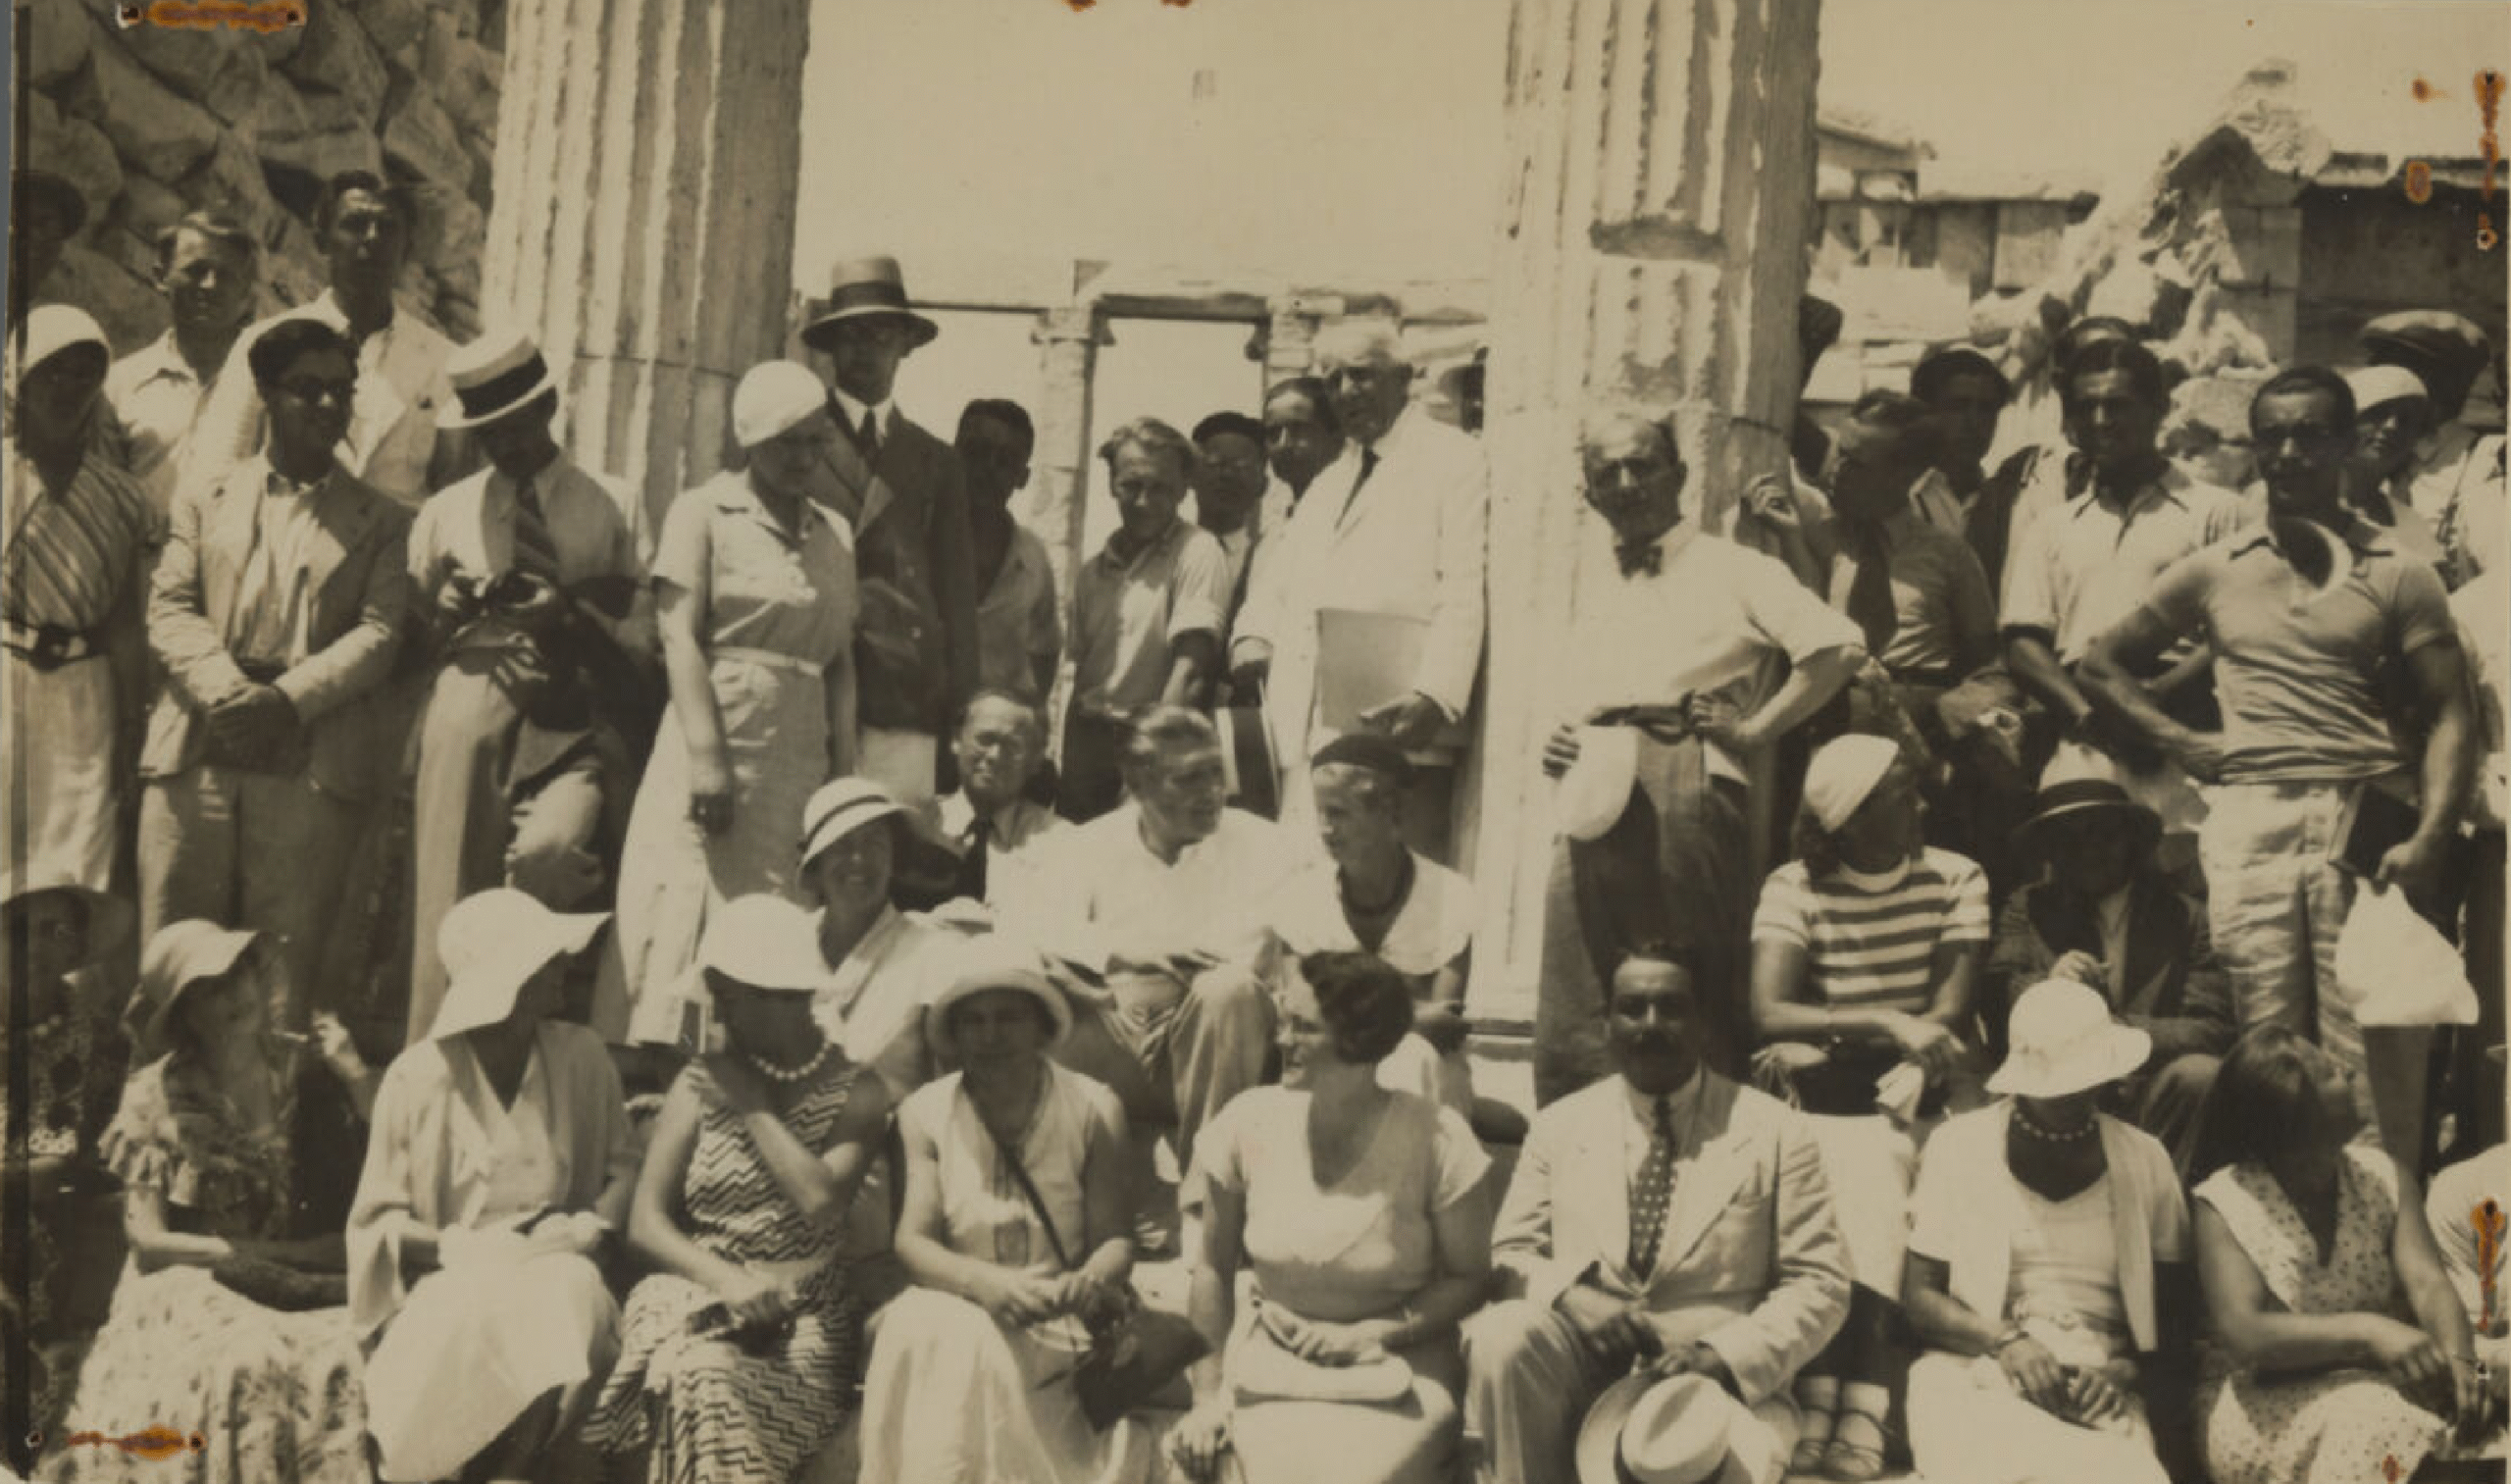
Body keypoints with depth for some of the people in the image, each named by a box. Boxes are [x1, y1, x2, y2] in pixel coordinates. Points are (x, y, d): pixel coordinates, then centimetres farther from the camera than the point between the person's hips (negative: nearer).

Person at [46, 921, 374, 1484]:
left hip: (303, 1289, 3)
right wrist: (246, 1255, -10)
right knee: (241, 1370, -35)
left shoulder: (307, 1072, 9)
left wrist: (364, 1086, -6)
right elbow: (147, 1237, -3)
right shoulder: (158, 1095, 1)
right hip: (193, 1288, -2)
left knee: (356, 1359, -29)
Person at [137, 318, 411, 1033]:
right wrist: (227, 694, -12)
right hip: (195, 756, 1)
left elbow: (378, 633, 1)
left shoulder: (378, 520, 14)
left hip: (310, 765, -1)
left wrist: (286, 700, -14)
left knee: (286, 973, -4)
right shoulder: (205, 500, 18)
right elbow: (169, 610, 7)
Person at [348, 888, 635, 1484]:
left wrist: (595, 1226, -8)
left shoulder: (582, 1056, 3)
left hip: (554, 1270, 3)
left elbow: (623, 1163, 13)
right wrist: (453, 1247, -18)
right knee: (483, 1313, -38)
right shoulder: (417, 1078, -6)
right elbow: (377, 1220, -1)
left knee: (573, 1294, -33)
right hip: (449, 1284, -3)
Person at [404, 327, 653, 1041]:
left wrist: (573, 614, -9)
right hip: (471, 709, 2)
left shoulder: (614, 506, 13)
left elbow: (646, 633, 7)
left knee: (549, 850, -27)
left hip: (575, 721, -2)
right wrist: (450, 611, 0)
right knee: (453, 887, -4)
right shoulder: (445, 514, 18)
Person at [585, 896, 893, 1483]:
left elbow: (820, 1202, -15)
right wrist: (728, 1279, -14)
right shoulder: (700, 1084, 11)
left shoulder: (856, 1092, 4)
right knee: (700, 1375, -36)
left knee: (715, 1380, -36)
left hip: (804, 1312, -2)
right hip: (698, 1290, 2)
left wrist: (756, 1107, -5)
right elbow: (645, 1225, 3)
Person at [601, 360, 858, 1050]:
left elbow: (840, 662, 13)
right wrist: (707, 758, -17)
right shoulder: (703, 513, 1)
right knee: (685, 918, -7)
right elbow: (680, 636, -8)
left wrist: (845, 773, 3)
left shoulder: (835, 535, 16)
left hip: (798, 760, 5)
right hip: (713, 745, -5)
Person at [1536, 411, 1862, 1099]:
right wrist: (1556, 752, 10)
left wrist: (1754, 731, -6)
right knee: (1572, 1022, -2)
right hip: (1594, 801, 5)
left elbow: (1840, 647, -5)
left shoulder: (1731, 570, 7)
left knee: (1690, 1007, -6)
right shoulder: (1597, 601, 26)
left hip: (1684, 786, -5)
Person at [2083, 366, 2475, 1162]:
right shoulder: (2214, 570, 14)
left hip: (2367, 826, -1)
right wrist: (2182, 742, 6)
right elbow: (2103, 664, 21)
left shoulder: (2397, 575, 8)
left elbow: (2447, 717, 3)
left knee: (2376, 1055, -5)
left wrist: (2429, 838, -12)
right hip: (2250, 821, 2)